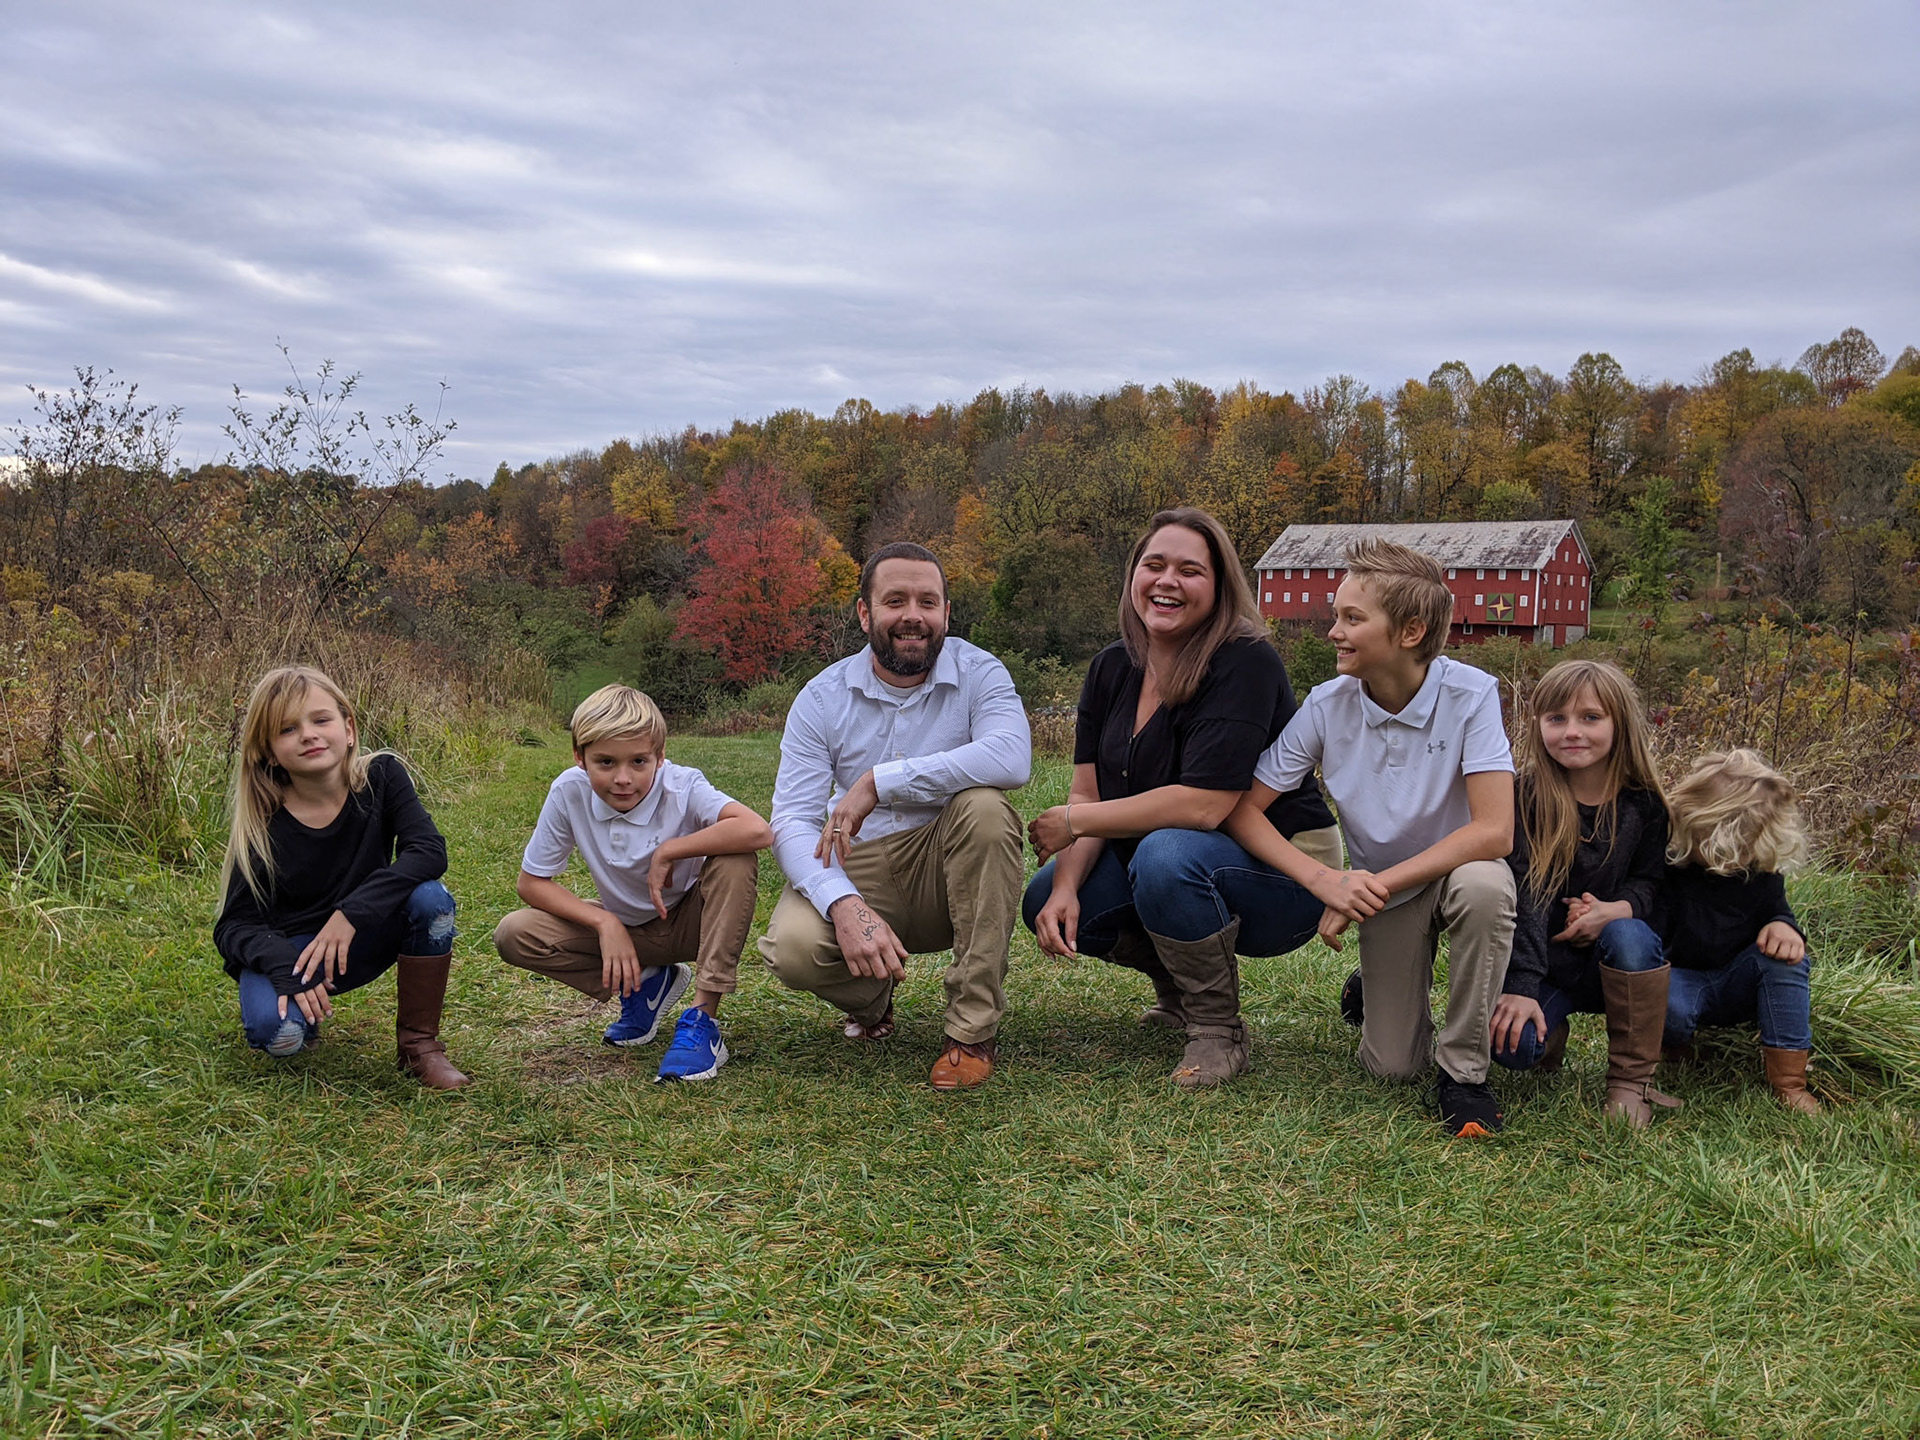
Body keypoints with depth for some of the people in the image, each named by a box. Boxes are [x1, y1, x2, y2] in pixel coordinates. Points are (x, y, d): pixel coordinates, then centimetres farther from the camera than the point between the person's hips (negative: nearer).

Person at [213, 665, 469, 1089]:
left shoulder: (382, 777, -14)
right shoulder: (263, 827, -16)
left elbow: (429, 851, -26)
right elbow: (234, 926, -13)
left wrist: (351, 913, -36)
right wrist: (282, 966, -34)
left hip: (362, 942, 2)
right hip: (288, 949, -1)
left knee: (430, 898, -29)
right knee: (277, 1033, -32)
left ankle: (419, 1043, -11)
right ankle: (303, 1008, 8)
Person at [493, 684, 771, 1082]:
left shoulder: (681, 787, -27)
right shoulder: (570, 792, -19)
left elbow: (757, 831, -46)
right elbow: (531, 882, -9)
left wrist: (668, 851, -35)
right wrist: (604, 922, -22)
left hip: (690, 922, -3)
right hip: (626, 929, 3)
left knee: (736, 859, -33)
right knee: (513, 935, -16)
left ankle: (703, 1018, -26)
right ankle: (644, 983, 2)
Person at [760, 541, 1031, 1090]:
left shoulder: (978, 673, -7)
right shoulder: (822, 697, -2)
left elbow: (1011, 757, -29)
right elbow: (791, 821, -11)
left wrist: (878, 782, -29)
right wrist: (844, 905, -31)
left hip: (948, 871, -1)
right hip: (856, 870, 1)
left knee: (984, 804, -32)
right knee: (792, 947, -29)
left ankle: (974, 1028, -22)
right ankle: (871, 997, 11)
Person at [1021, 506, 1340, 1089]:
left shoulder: (1246, 663, -22)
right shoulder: (1112, 669, 1)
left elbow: (1203, 805, -30)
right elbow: (1087, 796, -1)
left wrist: (1073, 821, -22)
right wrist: (1066, 887, -20)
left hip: (1281, 872, -7)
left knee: (1166, 855, -36)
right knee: (1046, 902, -9)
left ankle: (1219, 1030, -13)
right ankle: (1180, 985, 15)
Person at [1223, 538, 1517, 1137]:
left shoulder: (1471, 694, -23)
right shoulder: (1327, 706, -16)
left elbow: (1494, 831, -31)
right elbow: (1242, 809, -13)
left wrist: (1375, 887, -31)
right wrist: (1326, 880, -28)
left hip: (1456, 867, -2)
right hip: (1379, 887, 2)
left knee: (1484, 884, -38)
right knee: (1392, 1066, -6)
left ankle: (1464, 1070, -17)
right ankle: (1375, 991, 32)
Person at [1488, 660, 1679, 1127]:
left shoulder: (1642, 803, -2)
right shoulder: (1527, 795, -11)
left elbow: (1649, 881, 6)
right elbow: (1520, 895, -18)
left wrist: (1616, 909, -19)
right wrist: (1520, 986, -27)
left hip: (1610, 962, 2)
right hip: (1538, 959, -2)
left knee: (1629, 935, -34)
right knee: (1512, 1043, -30)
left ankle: (1631, 1080, -15)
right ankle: (1552, 1029, 11)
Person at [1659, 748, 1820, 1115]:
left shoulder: (1762, 869, -5)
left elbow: (1776, 910, 11)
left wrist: (1784, 926, -16)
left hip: (1735, 986, 4)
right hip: (1676, 978, -4)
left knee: (1785, 956, -27)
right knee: (1666, 1005, -39)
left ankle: (1789, 1081, -19)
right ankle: (1678, 1046, 3)